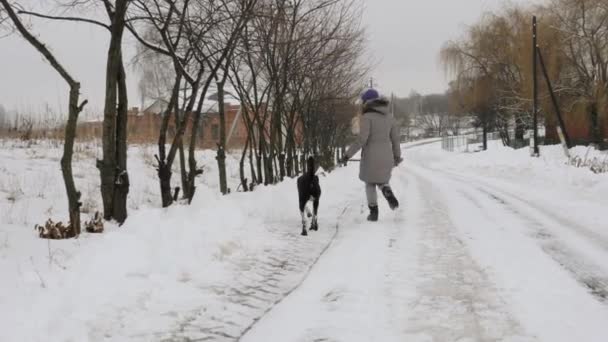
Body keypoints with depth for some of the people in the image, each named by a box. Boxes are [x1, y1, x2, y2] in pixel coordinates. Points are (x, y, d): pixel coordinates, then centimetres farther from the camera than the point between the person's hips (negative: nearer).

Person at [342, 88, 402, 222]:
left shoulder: (366, 117, -12)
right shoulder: (389, 117, 5)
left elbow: (362, 139, -19)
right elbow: (395, 138, 9)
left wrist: (348, 154, -14)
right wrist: (397, 156, 22)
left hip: (371, 157, -4)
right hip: (385, 156, 4)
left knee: (370, 184, 17)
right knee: (381, 181, 25)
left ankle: (374, 213, 13)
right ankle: (389, 195, -6)